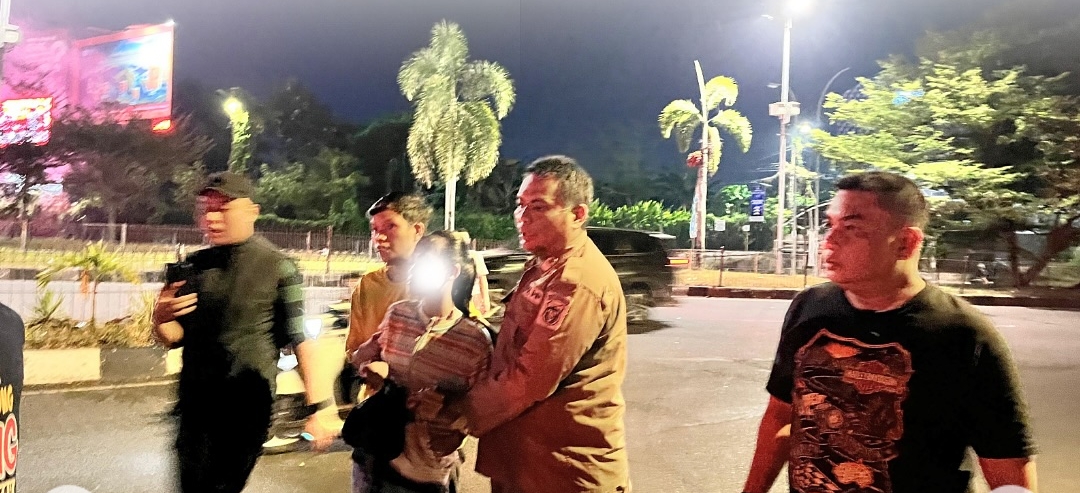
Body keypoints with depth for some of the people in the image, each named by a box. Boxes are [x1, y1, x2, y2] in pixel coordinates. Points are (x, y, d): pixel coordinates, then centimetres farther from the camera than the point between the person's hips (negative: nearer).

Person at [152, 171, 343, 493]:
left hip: (247, 408, -4)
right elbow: (175, 338, 11)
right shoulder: (194, 265, 4)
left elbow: (303, 340, -15)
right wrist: (161, 319, -12)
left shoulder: (278, 268, -10)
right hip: (194, 403, 4)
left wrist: (322, 407, -23)